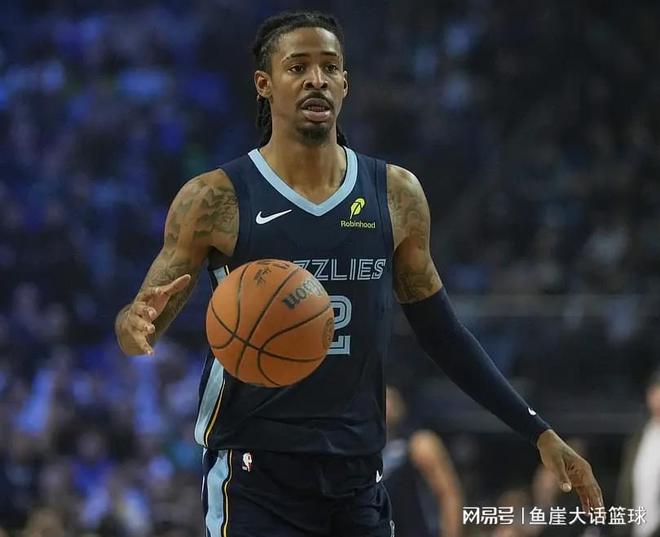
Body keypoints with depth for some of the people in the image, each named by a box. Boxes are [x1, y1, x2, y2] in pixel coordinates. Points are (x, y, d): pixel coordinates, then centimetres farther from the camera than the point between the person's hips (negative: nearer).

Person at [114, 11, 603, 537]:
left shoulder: (396, 195, 5)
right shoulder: (214, 200, -5)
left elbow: (440, 330, 13)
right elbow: (142, 326, -3)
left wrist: (537, 431, 10)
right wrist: (136, 324, -28)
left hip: (357, 474, 4)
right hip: (256, 472, -4)